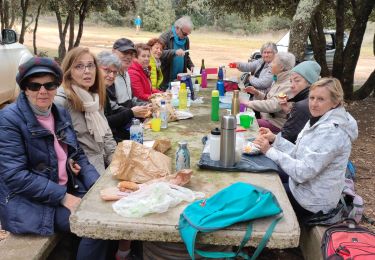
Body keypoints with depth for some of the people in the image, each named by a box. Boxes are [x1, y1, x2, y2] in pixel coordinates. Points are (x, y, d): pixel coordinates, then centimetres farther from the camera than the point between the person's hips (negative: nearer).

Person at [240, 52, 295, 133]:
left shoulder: (289, 85, -21)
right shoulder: (278, 80, 11)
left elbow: (273, 106, -29)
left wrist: (248, 103, -23)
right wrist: (257, 93, 3)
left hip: (277, 123, -9)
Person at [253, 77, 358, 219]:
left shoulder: (331, 131, -28)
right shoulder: (321, 120, 2)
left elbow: (304, 172, -30)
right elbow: (299, 153, 5)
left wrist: (270, 151, -26)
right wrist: (275, 139, -6)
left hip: (314, 200, -9)